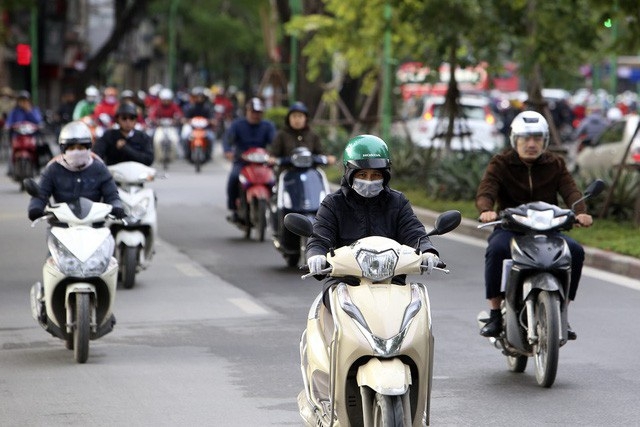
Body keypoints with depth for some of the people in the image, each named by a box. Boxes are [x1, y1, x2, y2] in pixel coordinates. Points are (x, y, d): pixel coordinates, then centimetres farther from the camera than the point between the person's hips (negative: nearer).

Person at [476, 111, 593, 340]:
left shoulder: (555, 164, 9)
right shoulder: (500, 164, 2)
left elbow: (570, 190, -7)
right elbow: (485, 191, -14)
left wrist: (581, 211, -30)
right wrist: (486, 210, -38)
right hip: (509, 228, -2)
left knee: (575, 251, -24)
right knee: (496, 250, -35)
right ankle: (495, 315, -23)